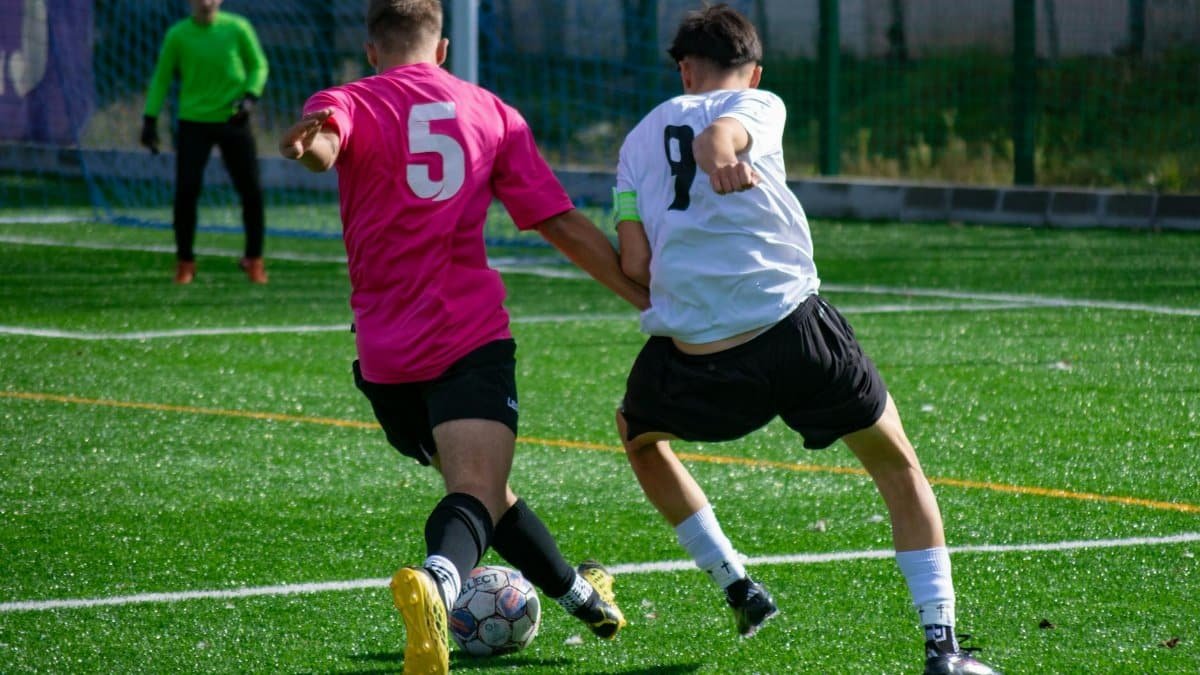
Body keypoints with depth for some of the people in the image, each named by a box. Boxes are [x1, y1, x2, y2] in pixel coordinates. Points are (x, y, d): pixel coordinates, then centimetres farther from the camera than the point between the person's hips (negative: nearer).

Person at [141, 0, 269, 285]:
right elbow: (161, 78, 4)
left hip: (233, 120, 0)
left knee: (251, 191, -2)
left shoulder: (237, 28, -4)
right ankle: (185, 262, 7)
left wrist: (250, 97, -12)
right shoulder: (178, 35, -4)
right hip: (193, 121, 0)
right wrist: (150, 120, 0)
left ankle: (254, 260, 15)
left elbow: (258, 65, 5)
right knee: (186, 191, -9)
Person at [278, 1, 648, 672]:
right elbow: (563, 224, 11)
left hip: (385, 352, 2)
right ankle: (435, 582, -49)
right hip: (473, 334, -1)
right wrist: (649, 296, 19)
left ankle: (577, 591, 39)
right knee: (478, 493, -18)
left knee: (477, 486, 22)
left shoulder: (349, 104, 6)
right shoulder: (491, 112, 12)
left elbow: (322, 142, -22)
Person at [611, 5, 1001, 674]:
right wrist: (725, 155, -39)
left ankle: (738, 587, 31)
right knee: (900, 468, 16)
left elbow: (634, 266, 5)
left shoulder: (640, 139, 19)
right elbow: (719, 132, -16)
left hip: (694, 365, 2)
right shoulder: (763, 104, 11)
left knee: (637, 433, 34)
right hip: (795, 330, -2)